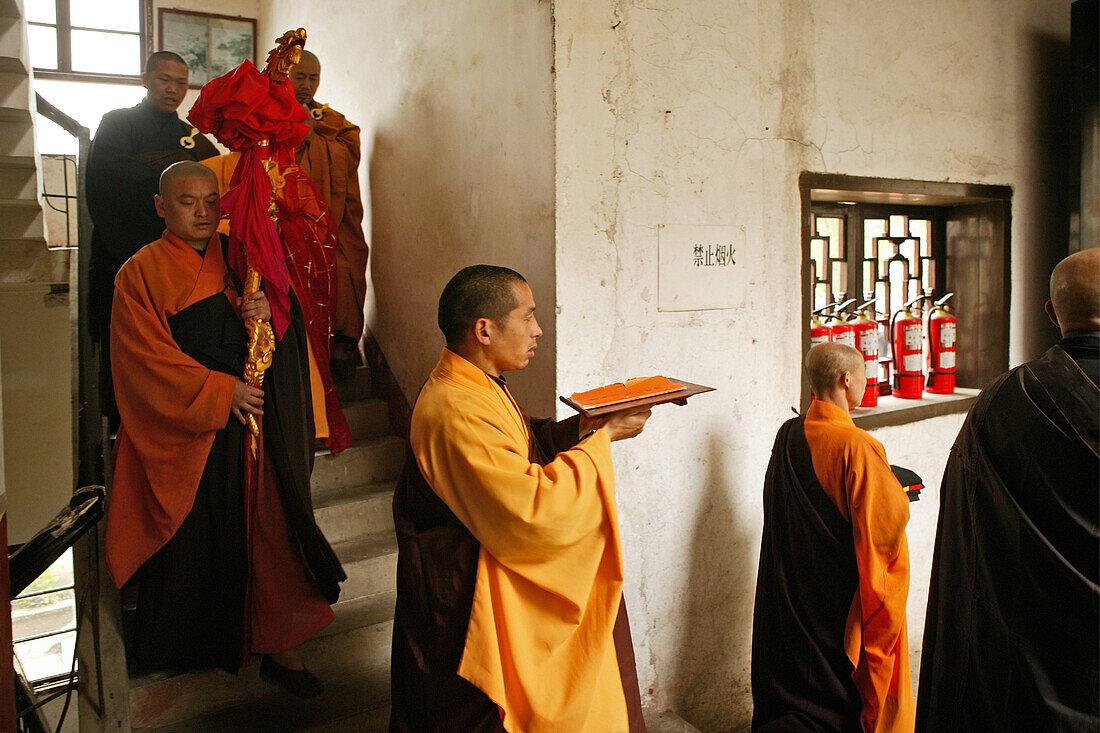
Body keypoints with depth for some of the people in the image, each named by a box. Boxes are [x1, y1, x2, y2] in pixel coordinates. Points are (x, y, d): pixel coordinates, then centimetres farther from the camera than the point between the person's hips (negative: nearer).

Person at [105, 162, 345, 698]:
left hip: (247, 421, 3)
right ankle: (187, 649, 27)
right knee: (193, 540, 6)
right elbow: (147, 358, -8)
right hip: (183, 431, -3)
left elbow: (288, 326, 11)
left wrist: (267, 312, -12)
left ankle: (277, 648, 12)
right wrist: (222, 390, -15)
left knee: (266, 529, 2)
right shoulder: (141, 273, -1)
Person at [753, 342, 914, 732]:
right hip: (842, 597, -6)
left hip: (790, 594, 6)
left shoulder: (787, 435, -1)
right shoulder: (857, 446, -22)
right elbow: (890, 520, -18)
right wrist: (898, 491, 2)